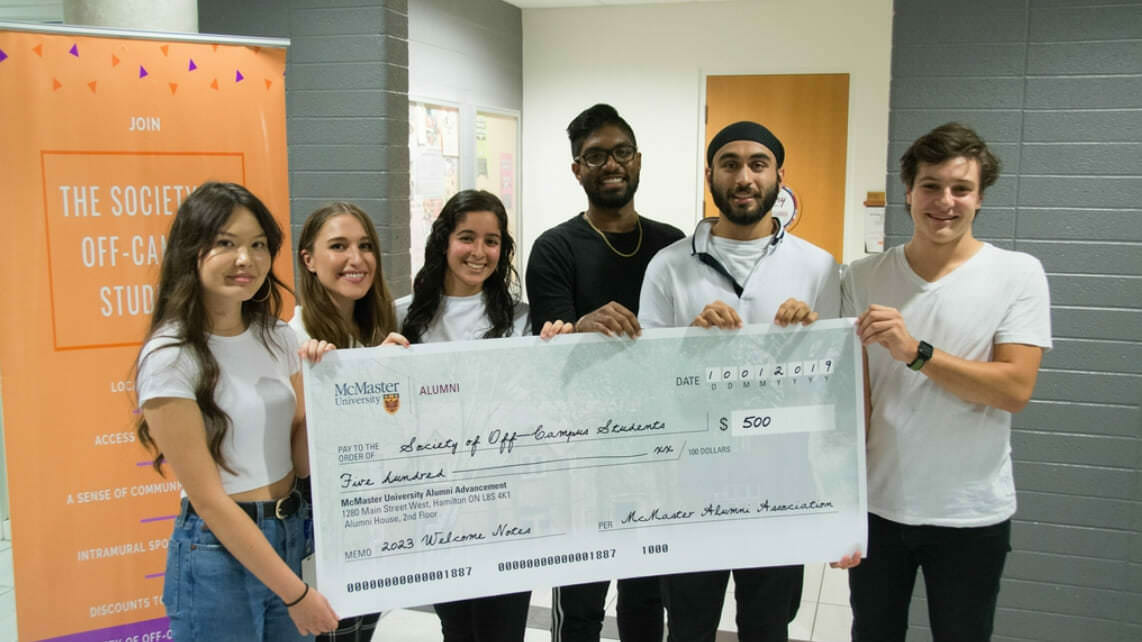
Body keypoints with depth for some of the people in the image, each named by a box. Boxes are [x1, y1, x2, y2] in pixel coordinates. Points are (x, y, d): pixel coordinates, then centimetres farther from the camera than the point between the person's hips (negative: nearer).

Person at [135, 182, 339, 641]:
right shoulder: (170, 357, -16)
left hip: (290, 536, 6)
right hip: (218, 555, -6)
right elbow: (208, 499, -17)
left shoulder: (277, 338, 3)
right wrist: (294, 592, -15)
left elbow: (301, 460, 4)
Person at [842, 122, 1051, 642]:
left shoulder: (1018, 274, -5)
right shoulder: (863, 277, 0)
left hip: (971, 515, -1)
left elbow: (1015, 389, -14)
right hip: (876, 505, 2)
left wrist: (916, 352, -26)